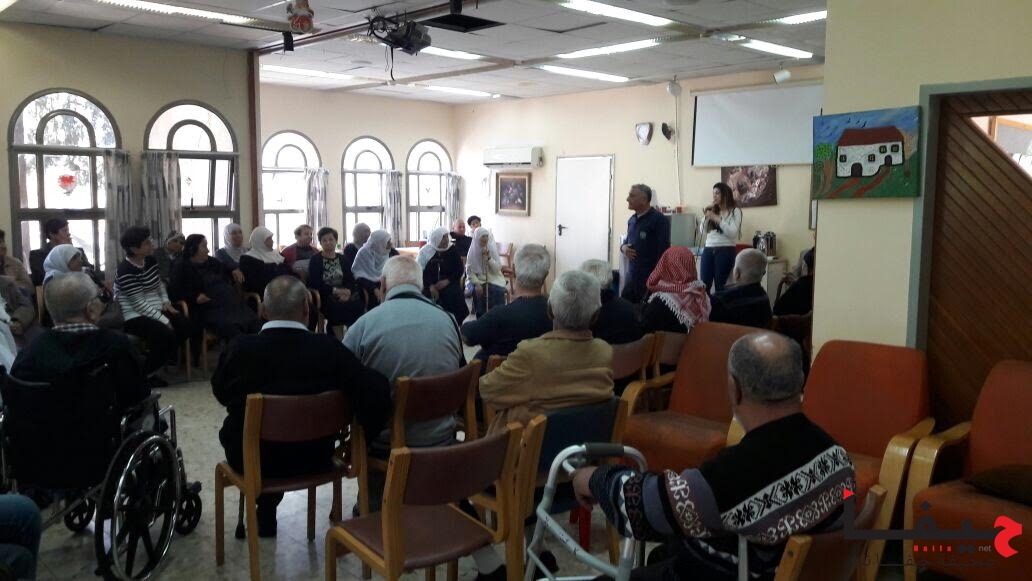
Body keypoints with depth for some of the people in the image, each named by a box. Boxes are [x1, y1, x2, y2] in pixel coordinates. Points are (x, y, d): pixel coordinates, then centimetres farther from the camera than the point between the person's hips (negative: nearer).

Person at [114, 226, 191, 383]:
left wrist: (166, 301, 1)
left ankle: (163, 358, 10)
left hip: (155, 310, 8)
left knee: (184, 326, -13)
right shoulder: (125, 271, -19)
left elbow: (159, 284, 21)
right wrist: (164, 321, -23)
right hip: (135, 316, -8)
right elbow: (139, 304, -22)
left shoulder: (151, 260, 5)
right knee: (166, 335, -28)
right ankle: (142, 373, -7)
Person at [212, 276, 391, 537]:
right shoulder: (329, 348, -22)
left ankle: (264, 513, 40)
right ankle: (267, 509, 44)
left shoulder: (241, 348, -20)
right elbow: (375, 392, -28)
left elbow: (221, 393, -1)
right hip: (313, 458, 1)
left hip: (252, 460, -1)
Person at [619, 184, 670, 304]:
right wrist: (623, 247, 2)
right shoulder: (632, 220, 14)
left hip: (651, 279, -7)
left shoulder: (659, 220, -9)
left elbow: (663, 251, -13)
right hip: (632, 277, 7)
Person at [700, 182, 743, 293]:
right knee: (704, 285, -1)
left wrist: (717, 219, -13)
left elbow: (733, 233, -12)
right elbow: (702, 231, 14)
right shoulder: (712, 211, 15)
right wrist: (706, 217, 1)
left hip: (725, 251, -4)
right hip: (708, 250, 4)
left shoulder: (735, 211, 1)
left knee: (720, 286, 0)